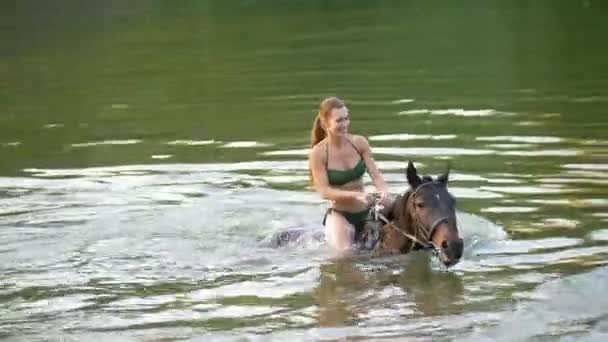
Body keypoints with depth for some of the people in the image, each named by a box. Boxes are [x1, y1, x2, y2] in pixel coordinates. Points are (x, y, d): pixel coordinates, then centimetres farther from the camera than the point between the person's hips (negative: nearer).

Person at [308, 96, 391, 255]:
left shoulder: (359, 143, -5)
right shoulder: (318, 153, -15)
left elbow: (375, 174, -6)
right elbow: (324, 191, -18)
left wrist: (383, 192, -28)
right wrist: (355, 195, -31)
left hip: (365, 212, 4)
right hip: (339, 214, -4)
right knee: (345, 253, -22)